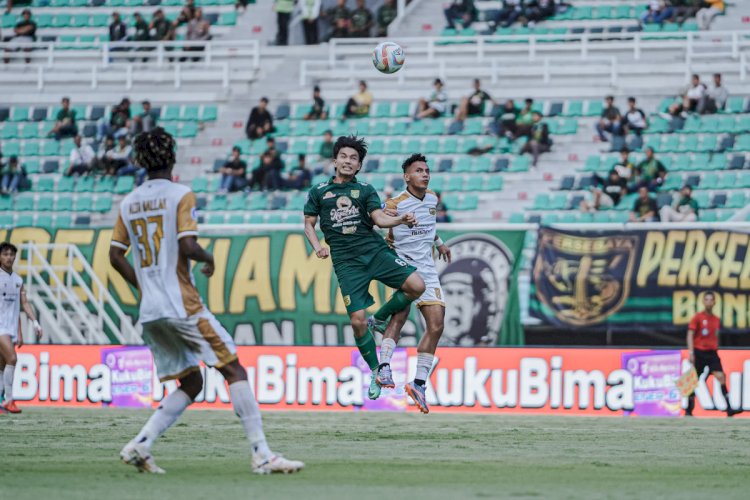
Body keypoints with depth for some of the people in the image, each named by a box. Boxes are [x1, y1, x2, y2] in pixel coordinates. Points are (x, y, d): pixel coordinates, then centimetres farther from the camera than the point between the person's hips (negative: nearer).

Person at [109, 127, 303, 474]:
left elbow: (115, 256, 14)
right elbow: (188, 246, -17)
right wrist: (208, 258, 3)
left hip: (149, 312, 7)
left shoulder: (129, 203, 11)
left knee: (191, 383, 14)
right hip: (181, 304, -7)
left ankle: (139, 446, 0)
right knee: (234, 370, -3)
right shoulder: (180, 195, -6)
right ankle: (261, 455, -10)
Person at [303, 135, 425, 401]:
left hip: (375, 250, 1)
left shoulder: (365, 190, 11)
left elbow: (379, 218, 0)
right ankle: (376, 371, 10)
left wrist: (401, 219, -19)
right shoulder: (318, 192, 11)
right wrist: (317, 246, -2)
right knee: (357, 321, -10)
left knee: (416, 285, -19)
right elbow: (309, 223, 16)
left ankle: (380, 318, 7)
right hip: (346, 262, -1)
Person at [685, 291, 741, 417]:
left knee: (721, 376, -13)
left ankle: (729, 408, -17)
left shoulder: (717, 319, 11)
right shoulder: (698, 317, -3)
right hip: (699, 352, -3)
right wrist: (691, 352, -16)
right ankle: (689, 410, 16)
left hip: (712, 352, 3)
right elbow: (690, 334, -7)